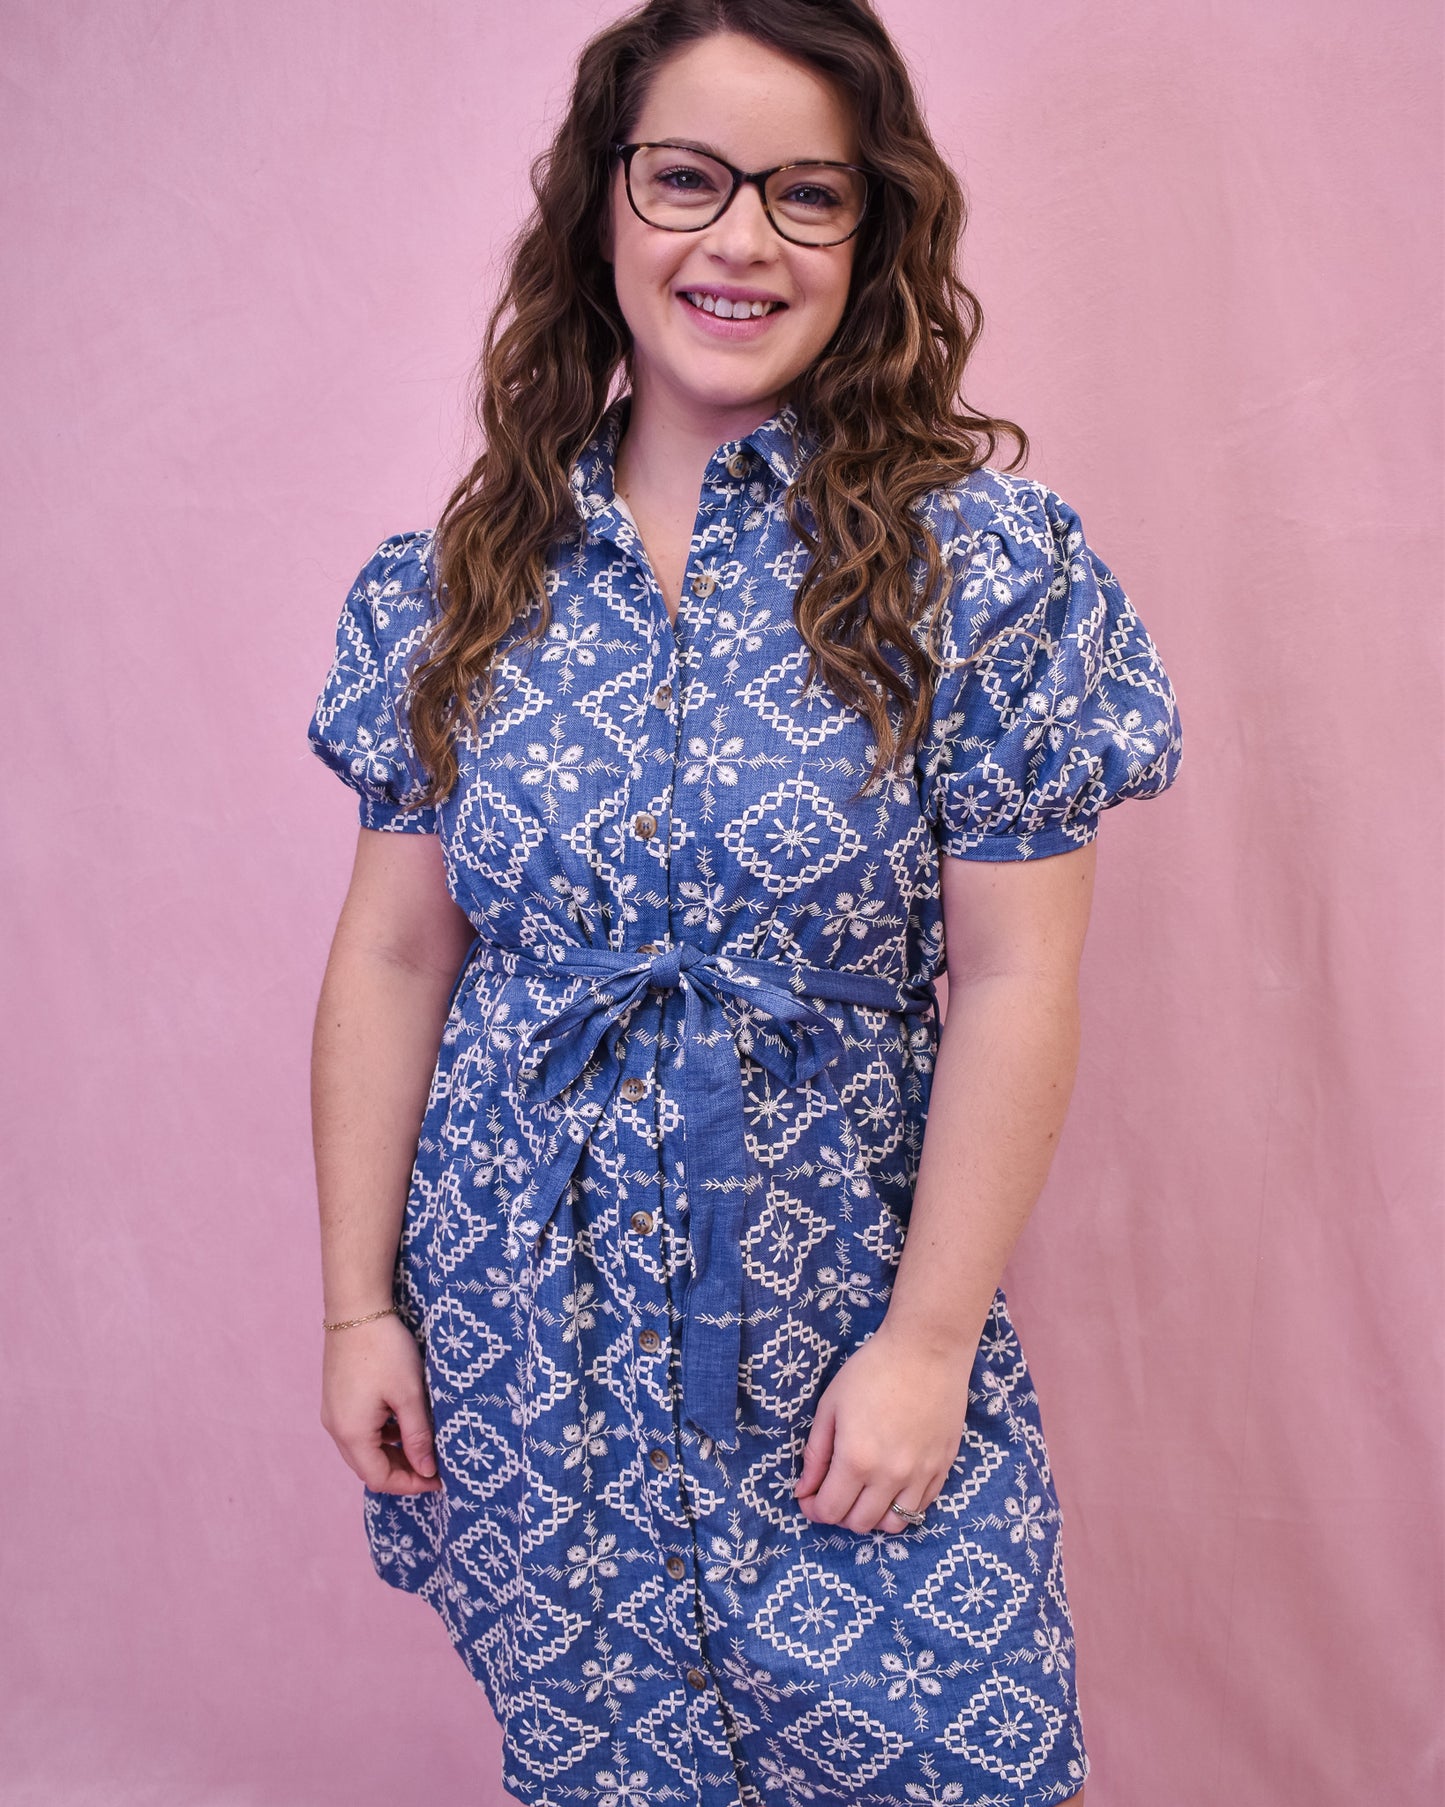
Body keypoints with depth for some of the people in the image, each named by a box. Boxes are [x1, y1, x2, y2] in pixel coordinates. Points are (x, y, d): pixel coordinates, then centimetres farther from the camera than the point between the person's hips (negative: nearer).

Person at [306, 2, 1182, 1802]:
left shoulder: (983, 559, -8)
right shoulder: (466, 571, 0)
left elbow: (1011, 981, -9)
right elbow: (392, 956, 2)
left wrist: (930, 1339, -10)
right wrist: (356, 1302, 2)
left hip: (836, 1330, -2)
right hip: (523, 1330, 3)